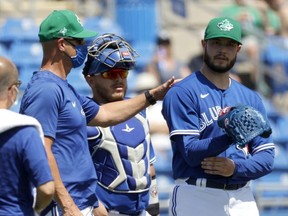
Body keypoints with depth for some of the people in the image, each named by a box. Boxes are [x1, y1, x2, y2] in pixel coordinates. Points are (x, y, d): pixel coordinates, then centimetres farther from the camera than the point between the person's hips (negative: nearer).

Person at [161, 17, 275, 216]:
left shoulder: (251, 99, 14)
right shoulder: (182, 93, -3)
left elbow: (266, 158, 8)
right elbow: (190, 152, -13)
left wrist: (236, 168, -12)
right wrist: (230, 135, -29)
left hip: (242, 199, 5)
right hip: (197, 197, -5)